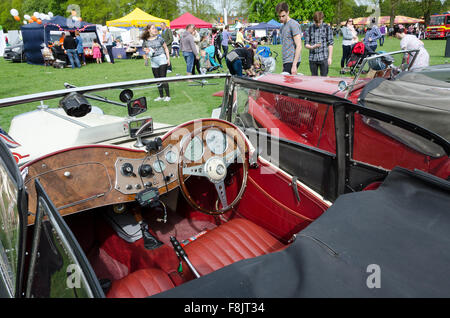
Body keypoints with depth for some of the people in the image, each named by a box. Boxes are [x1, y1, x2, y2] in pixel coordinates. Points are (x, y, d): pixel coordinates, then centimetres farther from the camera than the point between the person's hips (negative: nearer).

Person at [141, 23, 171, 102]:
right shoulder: (145, 41, 2)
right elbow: (144, 49, 16)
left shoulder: (159, 38, -3)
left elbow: (165, 48, 5)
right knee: (157, 79, 7)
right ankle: (161, 96, 18)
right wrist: (146, 51, -8)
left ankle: (168, 95, 3)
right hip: (153, 61, 3)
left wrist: (168, 58, -1)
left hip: (162, 58, -3)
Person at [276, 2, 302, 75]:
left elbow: (299, 46, -15)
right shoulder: (283, 26, 19)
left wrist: (294, 65, -21)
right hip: (286, 61, 8)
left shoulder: (293, 24, -8)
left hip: (292, 61, -8)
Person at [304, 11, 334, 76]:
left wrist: (330, 57, -5)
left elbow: (330, 44, 1)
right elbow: (306, 44, 5)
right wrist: (312, 47, -17)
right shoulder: (310, 28, 6)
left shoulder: (327, 28, 2)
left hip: (323, 58, -2)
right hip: (312, 58, 2)